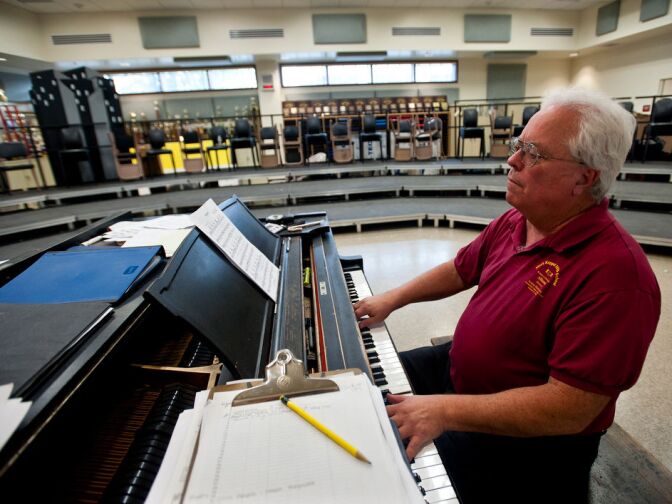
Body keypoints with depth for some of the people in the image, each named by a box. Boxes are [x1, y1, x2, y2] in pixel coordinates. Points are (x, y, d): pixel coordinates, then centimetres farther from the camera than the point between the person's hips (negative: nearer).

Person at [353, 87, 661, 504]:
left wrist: (447, 411, -32)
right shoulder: (513, 222, -3)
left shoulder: (615, 276, -30)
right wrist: (392, 299, 9)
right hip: (459, 369, 8)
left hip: (528, 439, -7)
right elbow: (460, 270, 11)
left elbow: (569, 409, -31)